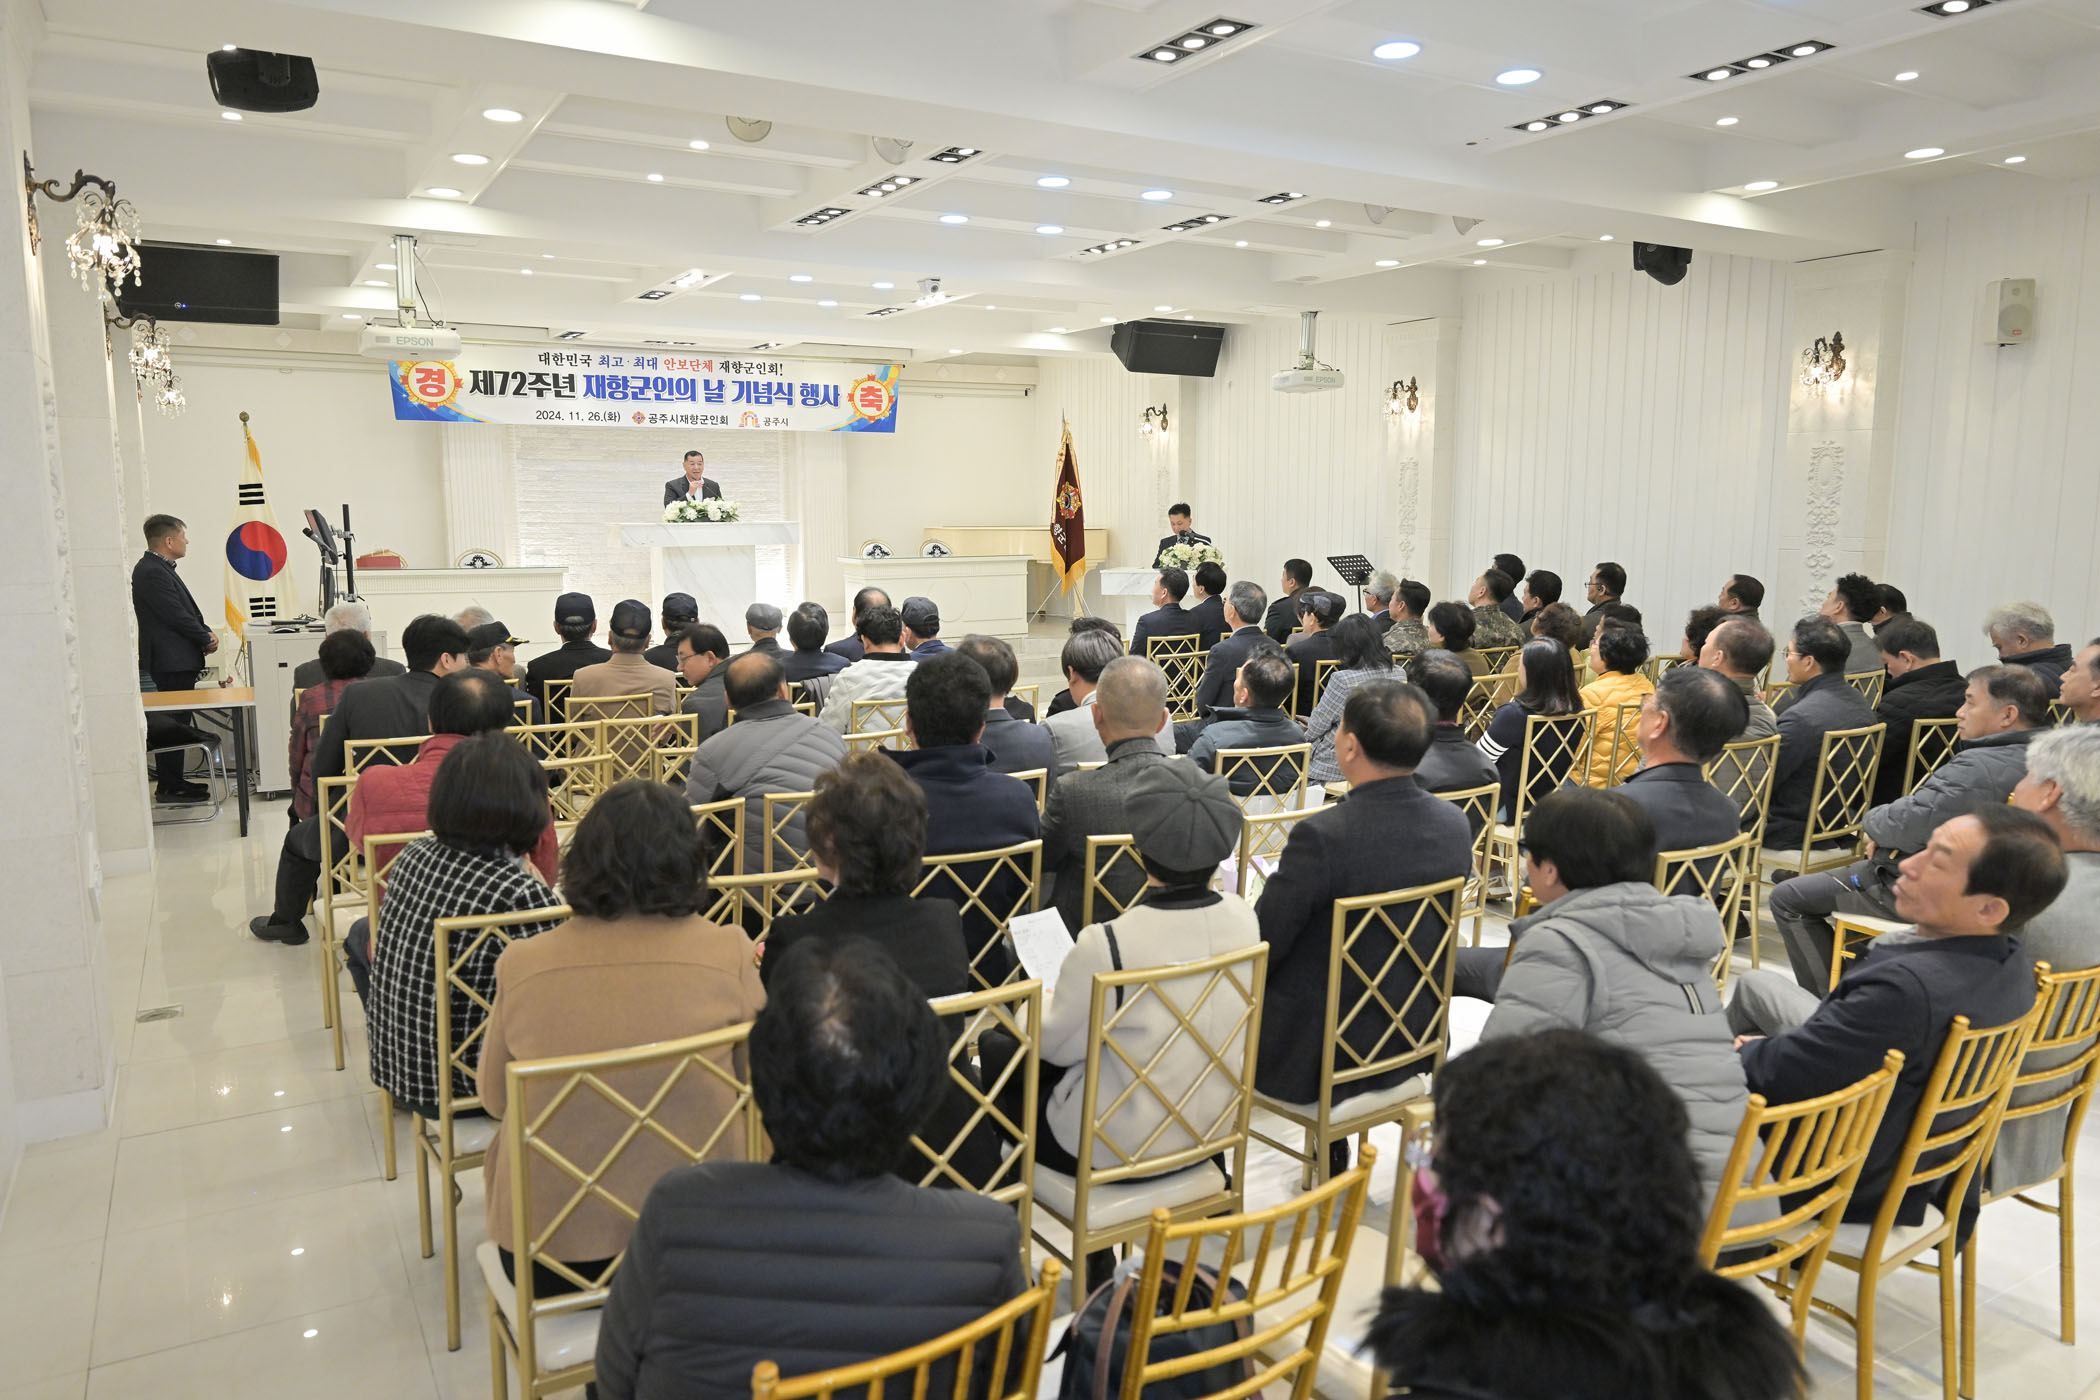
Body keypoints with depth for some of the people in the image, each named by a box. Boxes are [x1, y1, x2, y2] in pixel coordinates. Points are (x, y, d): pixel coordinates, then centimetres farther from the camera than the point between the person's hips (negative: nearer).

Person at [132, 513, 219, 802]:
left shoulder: (158, 568, 16)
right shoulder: (152, 572, -17)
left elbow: (184, 610, 19)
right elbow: (176, 615, -19)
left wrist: (204, 631, 4)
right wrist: (206, 639, -7)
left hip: (177, 661, 11)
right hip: (171, 662, -11)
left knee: (176, 722, 14)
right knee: (173, 722, -6)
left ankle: (173, 781, 22)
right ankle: (169, 787, -1)